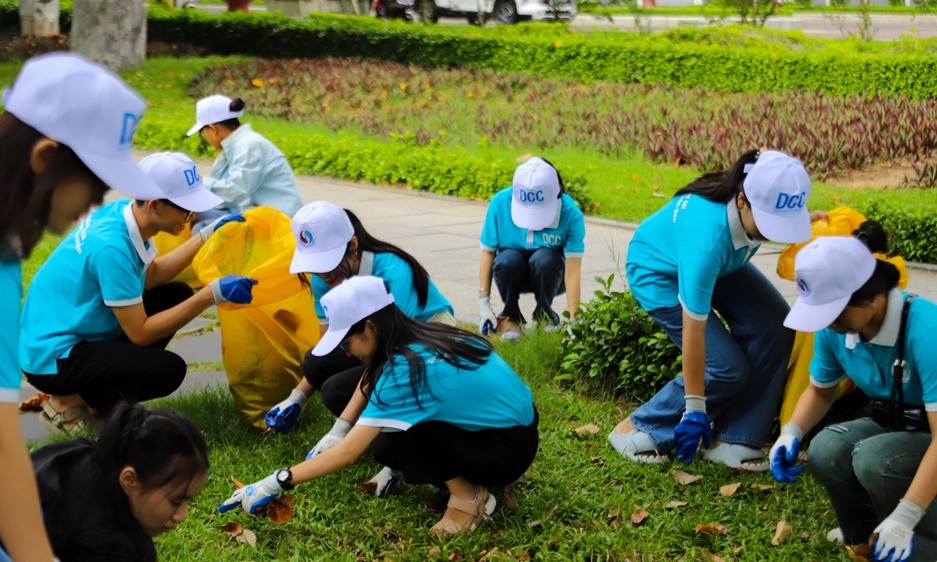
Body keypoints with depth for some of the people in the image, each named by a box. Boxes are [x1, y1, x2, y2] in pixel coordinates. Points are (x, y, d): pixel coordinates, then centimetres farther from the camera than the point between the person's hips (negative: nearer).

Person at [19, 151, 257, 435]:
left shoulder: (121, 210, -4)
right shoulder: (111, 247, -30)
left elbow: (151, 276, 10)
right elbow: (140, 333, -24)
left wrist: (209, 234, 2)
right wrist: (212, 294, -28)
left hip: (78, 333, 10)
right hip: (53, 359, -10)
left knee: (177, 294, 8)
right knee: (168, 370, -24)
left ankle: (97, 393, 11)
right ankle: (68, 401, -3)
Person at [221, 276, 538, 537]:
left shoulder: (406, 369, -26)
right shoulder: (422, 337, -2)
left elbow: (348, 453, -26)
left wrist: (276, 483, -22)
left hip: (509, 448, -8)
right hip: (505, 419, 8)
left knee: (387, 442, -19)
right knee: (380, 433, 0)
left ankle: (469, 499, -6)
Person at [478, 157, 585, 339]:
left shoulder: (570, 213, -25)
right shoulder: (501, 202, -21)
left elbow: (572, 271, -27)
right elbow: (488, 251, -13)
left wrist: (573, 318, -32)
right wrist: (483, 302, -17)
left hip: (548, 275, -1)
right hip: (514, 273, 1)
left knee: (545, 258, -34)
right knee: (507, 259, -33)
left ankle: (545, 316, -6)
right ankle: (511, 317, -6)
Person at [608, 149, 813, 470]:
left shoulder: (758, 205, -27)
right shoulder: (708, 238, -44)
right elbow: (693, 330, -36)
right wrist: (695, 409, -30)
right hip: (659, 272, -7)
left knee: (774, 326, -15)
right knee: (727, 368, -15)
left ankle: (732, 442, -4)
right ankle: (638, 430, 4)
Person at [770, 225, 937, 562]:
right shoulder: (834, 330, -12)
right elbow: (820, 390, 9)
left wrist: (904, 518, -40)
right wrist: (791, 433, -12)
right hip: (895, 430, 6)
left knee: (872, 458, -32)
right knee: (826, 450, -23)